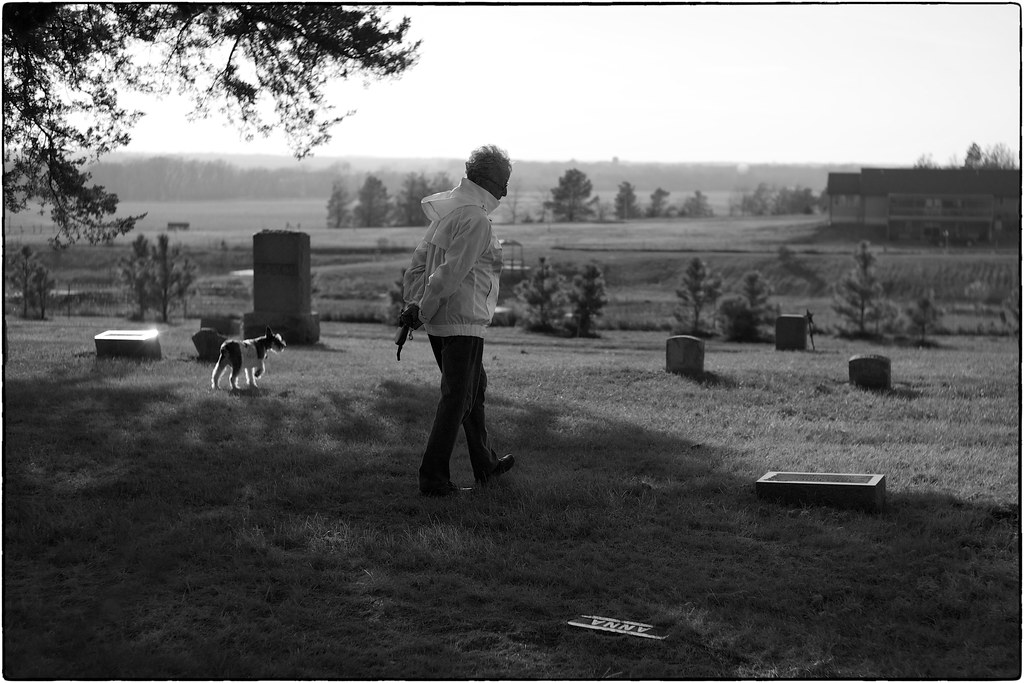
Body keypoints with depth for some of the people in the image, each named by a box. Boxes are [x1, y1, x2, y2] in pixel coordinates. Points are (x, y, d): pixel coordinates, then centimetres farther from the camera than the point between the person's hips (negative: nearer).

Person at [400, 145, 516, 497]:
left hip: (438, 323, 10)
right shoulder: (476, 219, -17)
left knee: (474, 388, 22)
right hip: (462, 322, -10)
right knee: (456, 400, -3)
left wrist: (413, 303, 7)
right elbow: (449, 274, -21)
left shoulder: (447, 210, 12)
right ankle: (433, 478, -1)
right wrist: (423, 312, -13)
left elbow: (419, 260, 12)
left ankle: (485, 465, 35)